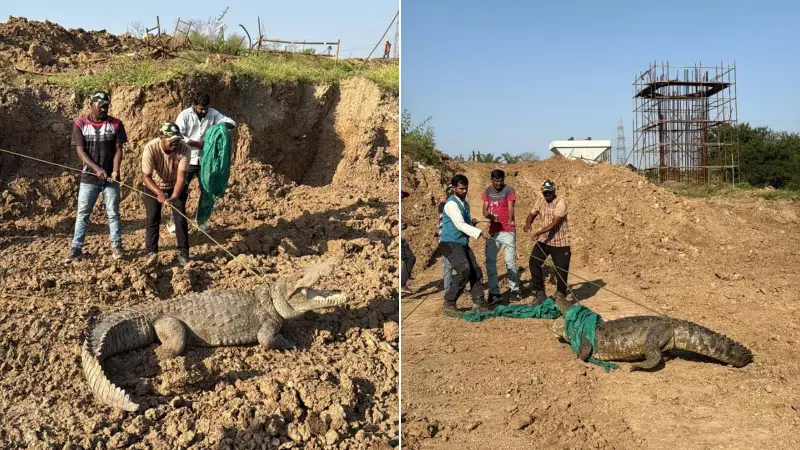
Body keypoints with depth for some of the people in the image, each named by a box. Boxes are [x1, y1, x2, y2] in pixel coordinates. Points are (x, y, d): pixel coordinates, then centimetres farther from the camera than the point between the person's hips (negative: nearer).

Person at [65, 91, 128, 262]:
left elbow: (118, 149, -4)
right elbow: (80, 151, -7)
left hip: (110, 178, 0)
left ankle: (116, 245, 16)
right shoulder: (80, 124, -2)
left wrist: (115, 170, -20)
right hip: (89, 178, 0)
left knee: (113, 213, 7)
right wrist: (96, 168, -21)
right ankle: (76, 247, 12)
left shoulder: (116, 124, -1)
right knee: (82, 214, 5)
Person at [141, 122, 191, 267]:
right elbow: (146, 176, -30)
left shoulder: (184, 149, -29)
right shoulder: (150, 148, -31)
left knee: (181, 217, -5)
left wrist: (174, 197, -46)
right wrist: (160, 193, -45)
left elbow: (181, 176, -32)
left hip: (176, 186, 1)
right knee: (152, 217, -8)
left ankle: (183, 253, 5)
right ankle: (151, 253, 0)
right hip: (153, 186, -1)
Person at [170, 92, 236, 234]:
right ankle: (174, 221, 10)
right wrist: (198, 144, -22)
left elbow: (231, 122, -3)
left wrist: (223, 125, -26)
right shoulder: (184, 115, -12)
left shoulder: (213, 113, -2)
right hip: (187, 159, -4)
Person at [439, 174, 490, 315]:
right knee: (464, 270, -23)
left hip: (464, 244, 9)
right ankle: (449, 303, -13)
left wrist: (471, 221, 4)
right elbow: (460, 225, -25)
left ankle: (478, 303, 10)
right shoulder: (451, 204, -13)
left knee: (476, 271, 2)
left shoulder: (465, 204, 15)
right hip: (451, 244, -9)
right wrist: (479, 232, -33)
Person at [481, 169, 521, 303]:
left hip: (507, 231, -4)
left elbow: (510, 207, -18)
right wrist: (491, 217, -19)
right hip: (492, 231, 5)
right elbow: (484, 210, 4)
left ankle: (514, 290, 11)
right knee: (490, 262, 4)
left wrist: (510, 220, -38)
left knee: (510, 261, -1)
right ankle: (494, 292, 11)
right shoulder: (488, 191, 9)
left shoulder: (509, 190, -4)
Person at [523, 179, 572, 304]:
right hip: (544, 239, 5)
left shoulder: (560, 202, -17)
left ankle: (561, 296, 22)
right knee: (534, 263, -8)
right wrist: (528, 224, -16)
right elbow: (532, 214, 8)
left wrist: (539, 232, -35)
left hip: (560, 242, -5)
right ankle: (540, 293, 5)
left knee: (561, 269, 0)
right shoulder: (540, 201, 2)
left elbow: (555, 223, -25)